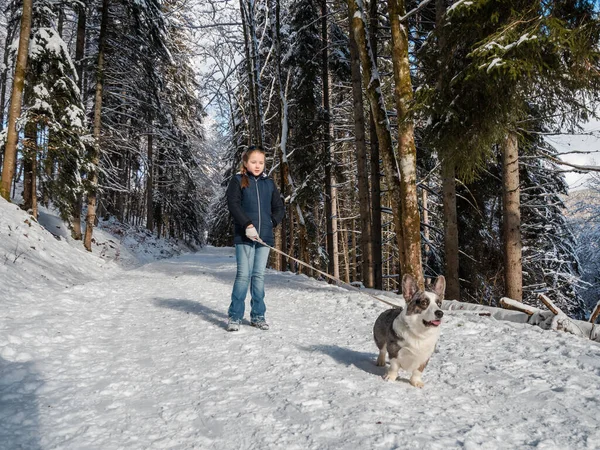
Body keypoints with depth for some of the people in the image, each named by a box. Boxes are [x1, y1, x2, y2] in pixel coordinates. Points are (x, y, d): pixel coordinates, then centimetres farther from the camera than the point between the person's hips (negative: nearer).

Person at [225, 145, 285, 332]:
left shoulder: (269, 183, 13)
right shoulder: (238, 180, 2)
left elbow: (279, 208, 16)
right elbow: (233, 204, -9)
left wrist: (271, 222, 0)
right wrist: (248, 225, -17)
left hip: (264, 237, 3)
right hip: (244, 236, -3)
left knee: (259, 276, 7)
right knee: (243, 275, -5)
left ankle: (257, 315, 16)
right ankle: (235, 316, 5)